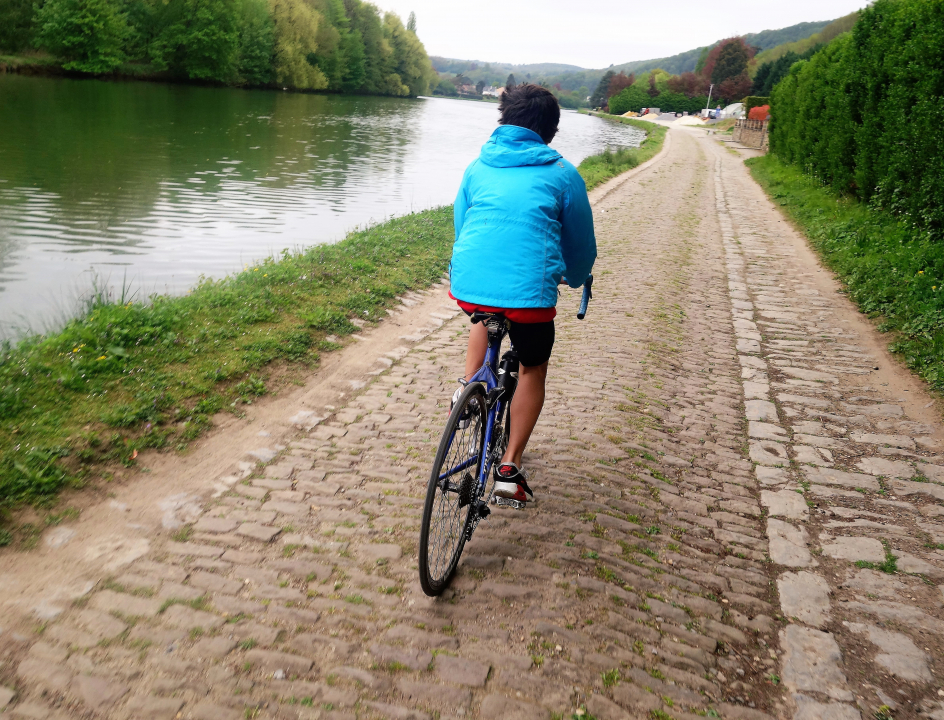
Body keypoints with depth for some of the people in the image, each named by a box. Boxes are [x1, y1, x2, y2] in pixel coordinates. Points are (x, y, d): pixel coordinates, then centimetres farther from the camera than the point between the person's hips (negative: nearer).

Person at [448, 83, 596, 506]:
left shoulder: (478, 167, 18)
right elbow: (581, 240, 19)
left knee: (483, 318, 39)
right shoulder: (562, 174, 10)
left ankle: (468, 388, 25)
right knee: (533, 369, 21)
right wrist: (576, 278, 40)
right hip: (529, 289, -3)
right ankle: (509, 467, 17)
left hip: (467, 283, 3)